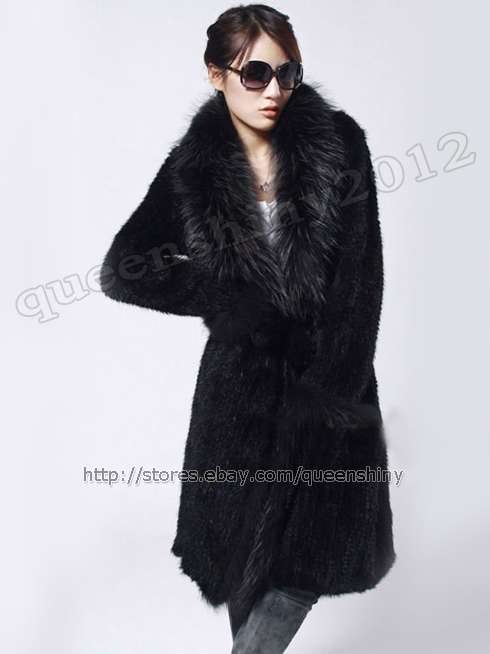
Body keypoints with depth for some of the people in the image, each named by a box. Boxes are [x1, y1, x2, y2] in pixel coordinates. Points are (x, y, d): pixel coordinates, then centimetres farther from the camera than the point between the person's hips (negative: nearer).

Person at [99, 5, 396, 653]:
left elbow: (360, 275, -8)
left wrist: (330, 390, -12)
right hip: (243, 375, 1)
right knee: (245, 544, 12)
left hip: (331, 373, 0)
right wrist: (229, 298, -13)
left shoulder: (340, 143, -6)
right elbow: (122, 270, -4)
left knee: (314, 546, 3)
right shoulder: (196, 167, -3)